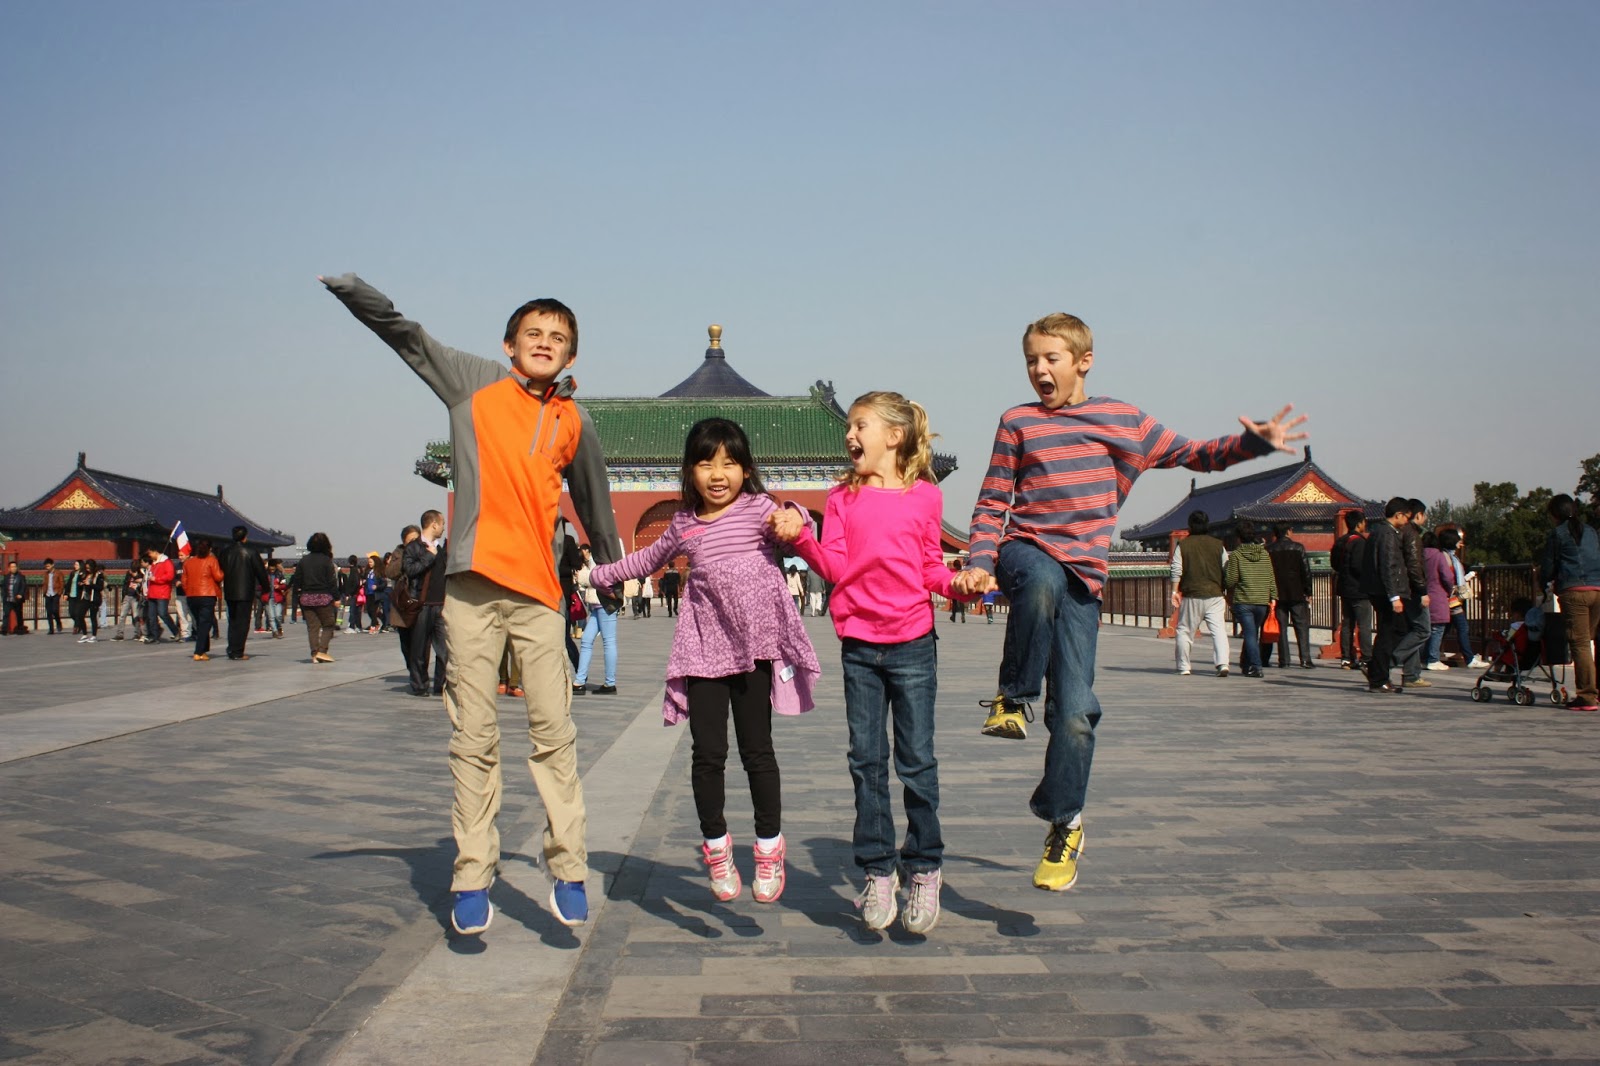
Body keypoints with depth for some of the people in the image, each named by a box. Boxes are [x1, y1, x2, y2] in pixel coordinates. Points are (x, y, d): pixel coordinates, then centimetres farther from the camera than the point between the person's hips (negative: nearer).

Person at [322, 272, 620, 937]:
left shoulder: (575, 423, 13)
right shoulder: (475, 384, 8)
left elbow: (593, 500, 25)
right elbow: (406, 334, 3)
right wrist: (355, 290, -14)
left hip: (538, 590, 2)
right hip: (472, 587, -1)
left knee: (554, 731, -1)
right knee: (474, 737, 1)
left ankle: (568, 871, 7)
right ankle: (472, 880, 7)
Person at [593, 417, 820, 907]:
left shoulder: (758, 508, -1)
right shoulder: (685, 524, 12)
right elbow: (651, 557, 32)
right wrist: (603, 574, 38)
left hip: (755, 643, -3)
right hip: (704, 645, 3)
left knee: (757, 750, 2)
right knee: (707, 752, 1)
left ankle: (769, 847, 18)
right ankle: (715, 845, 19)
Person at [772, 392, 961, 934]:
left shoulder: (925, 496, 1)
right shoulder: (843, 497, 5)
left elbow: (931, 567, 7)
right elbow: (834, 567, -2)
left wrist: (959, 585, -12)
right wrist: (800, 536, -16)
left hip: (913, 643, -2)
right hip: (859, 646, 2)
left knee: (916, 760, 3)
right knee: (867, 762, 6)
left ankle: (924, 869, 17)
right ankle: (878, 872, 17)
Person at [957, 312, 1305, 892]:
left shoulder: (1124, 420, 10)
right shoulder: (1018, 423, 6)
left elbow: (1190, 454, 17)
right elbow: (992, 504, 7)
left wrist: (1254, 441, 2)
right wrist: (980, 563, -8)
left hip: (1083, 576, 1)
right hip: (1026, 551, -1)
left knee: (1075, 713, -4)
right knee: (1043, 582, -42)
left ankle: (1063, 822, 18)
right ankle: (1013, 700, -20)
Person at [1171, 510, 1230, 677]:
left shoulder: (1183, 544, 1)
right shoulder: (1218, 545, 6)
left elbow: (1176, 570, -3)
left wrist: (1175, 591, 1)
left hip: (1191, 595, -1)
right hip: (1215, 594, 1)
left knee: (1185, 630, 10)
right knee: (1218, 630, -2)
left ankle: (1183, 667, 12)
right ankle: (1222, 663, -19)